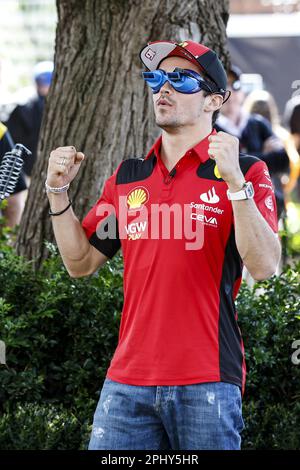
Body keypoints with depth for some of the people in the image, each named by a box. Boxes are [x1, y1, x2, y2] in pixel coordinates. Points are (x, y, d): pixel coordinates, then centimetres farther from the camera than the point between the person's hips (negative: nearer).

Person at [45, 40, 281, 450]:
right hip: (127, 381, 4)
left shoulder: (245, 172, 0)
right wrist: (58, 192, 6)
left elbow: (264, 266, -13)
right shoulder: (127, 176, 15)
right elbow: (81, 263, 17)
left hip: (207, 384, -4)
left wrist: (235, 181, -22)